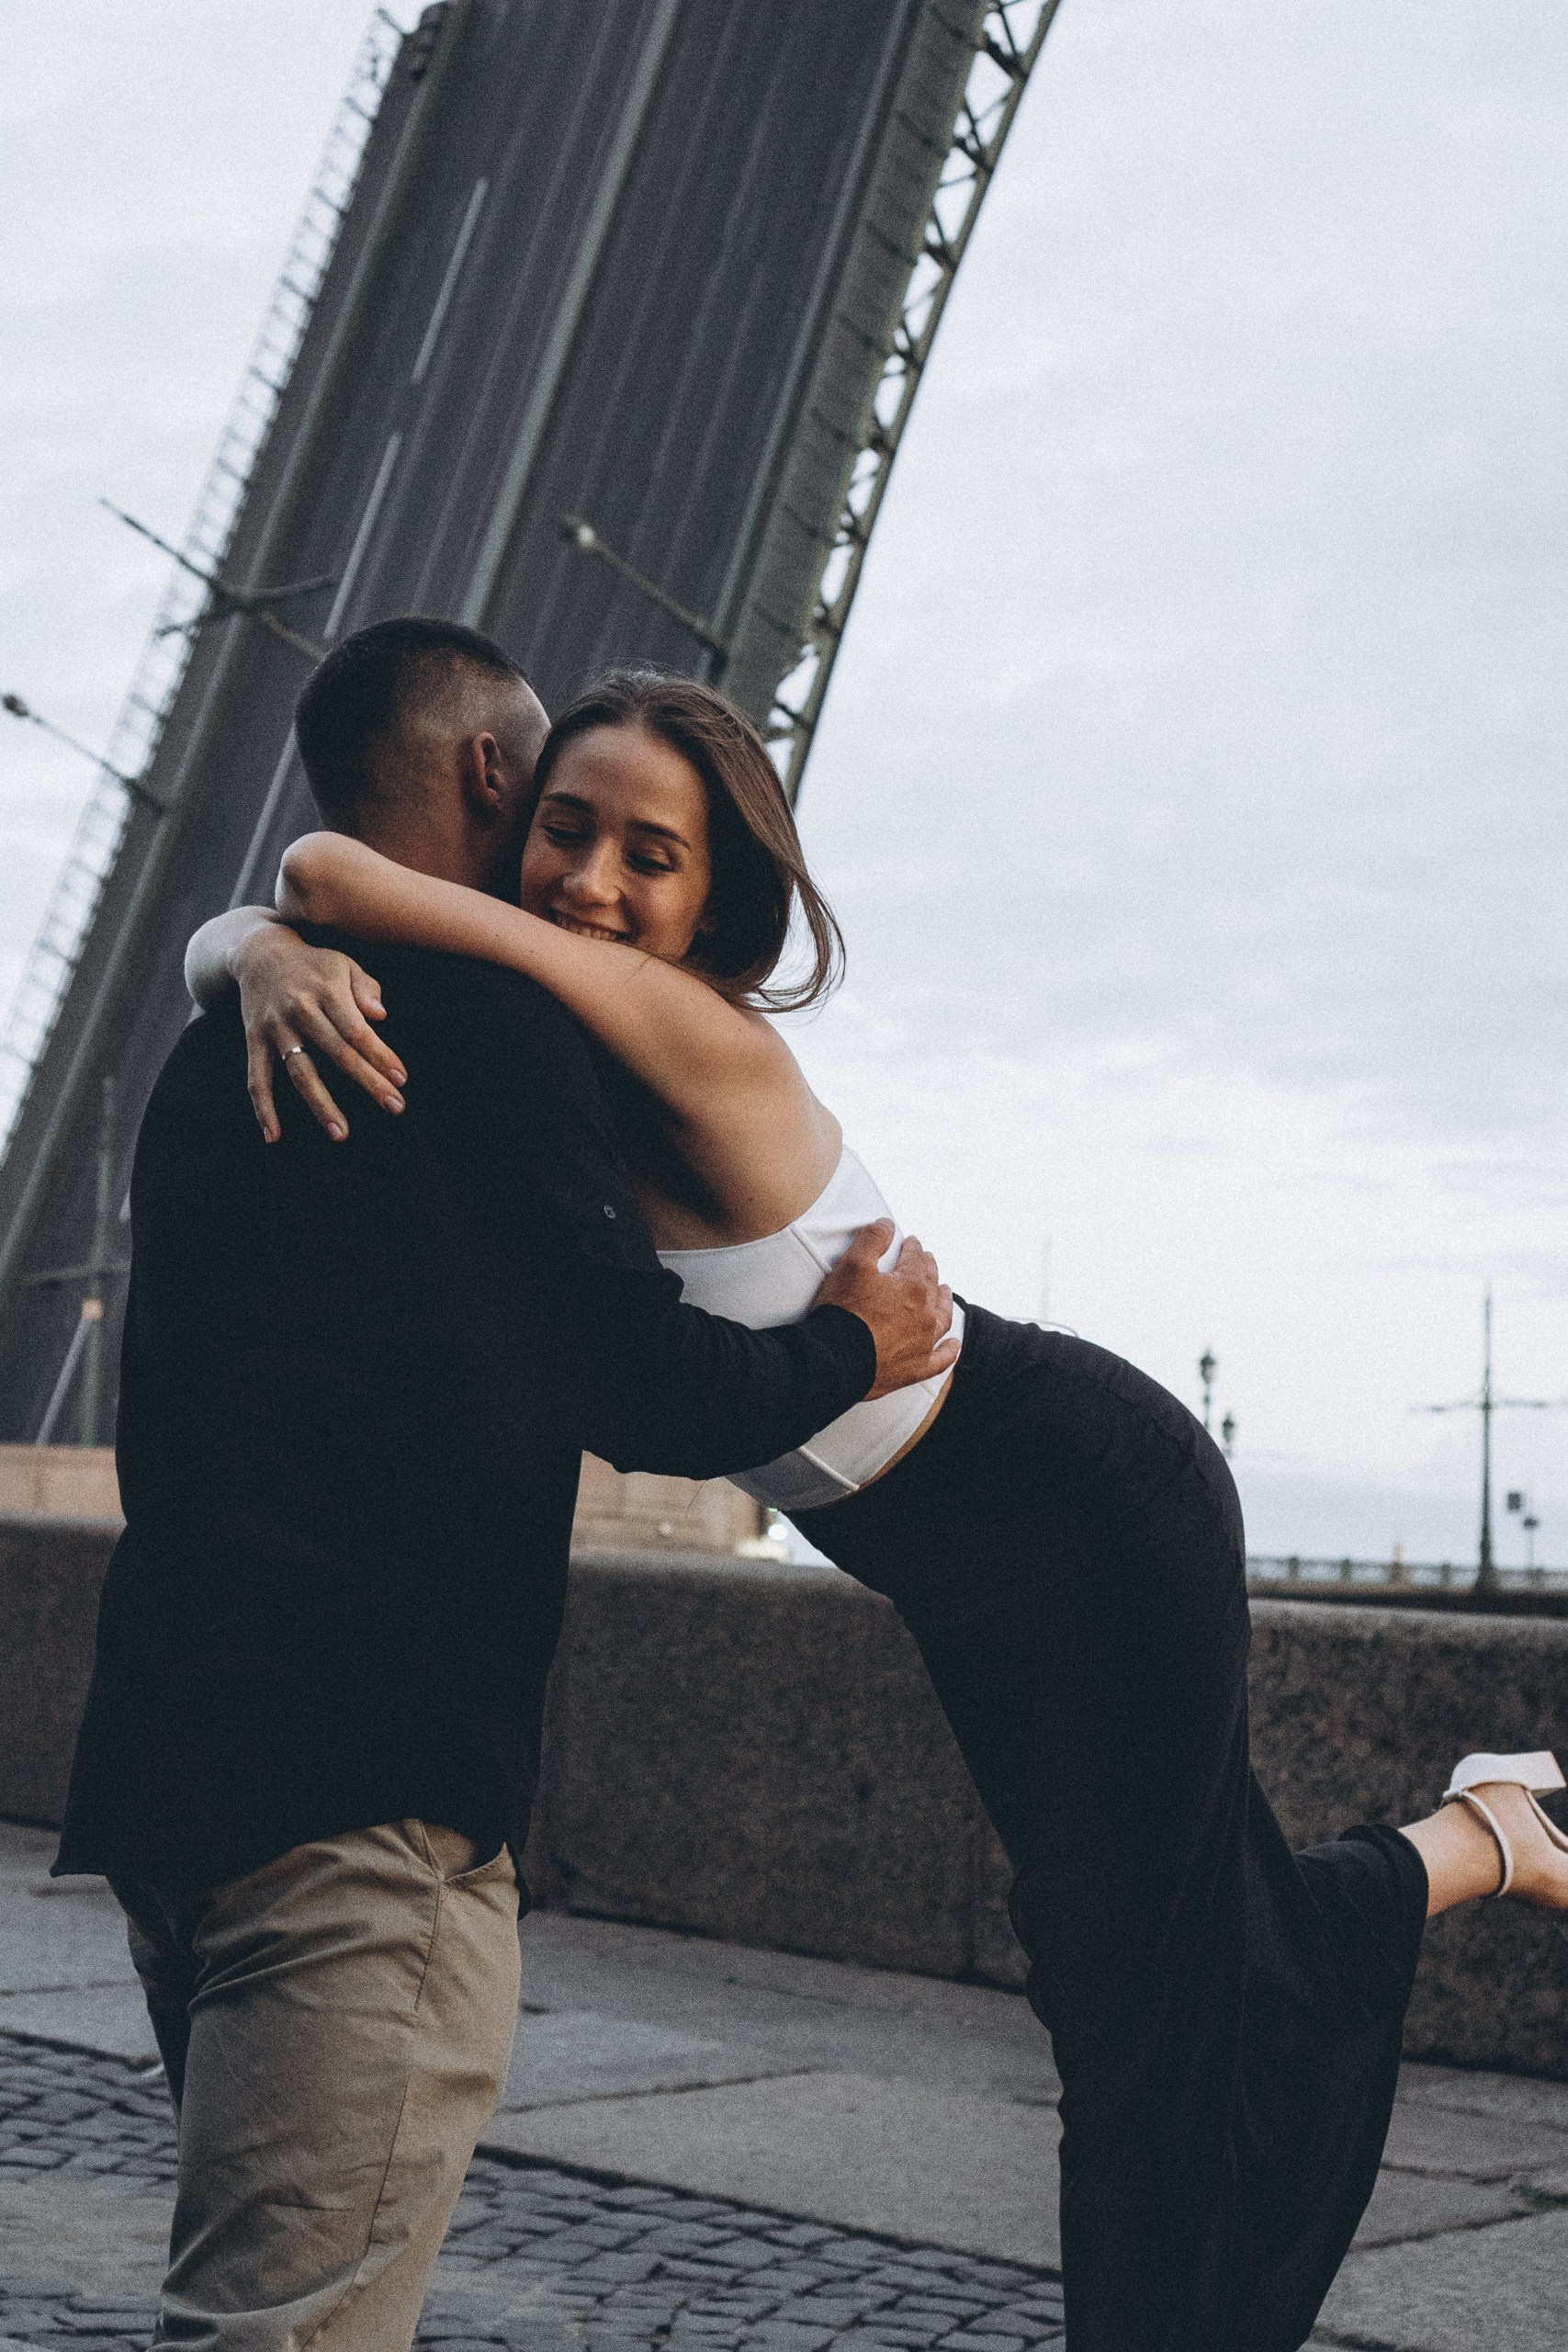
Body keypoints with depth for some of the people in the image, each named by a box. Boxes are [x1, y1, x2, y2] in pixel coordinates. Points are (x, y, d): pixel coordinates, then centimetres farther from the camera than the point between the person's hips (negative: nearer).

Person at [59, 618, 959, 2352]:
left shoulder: (228, 1037, 21)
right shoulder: (483, 1014, -9)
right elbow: (641, 1391, -9)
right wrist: (854, 1347, 9)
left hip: (177, 1752, 10)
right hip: (366, 1783, -10)